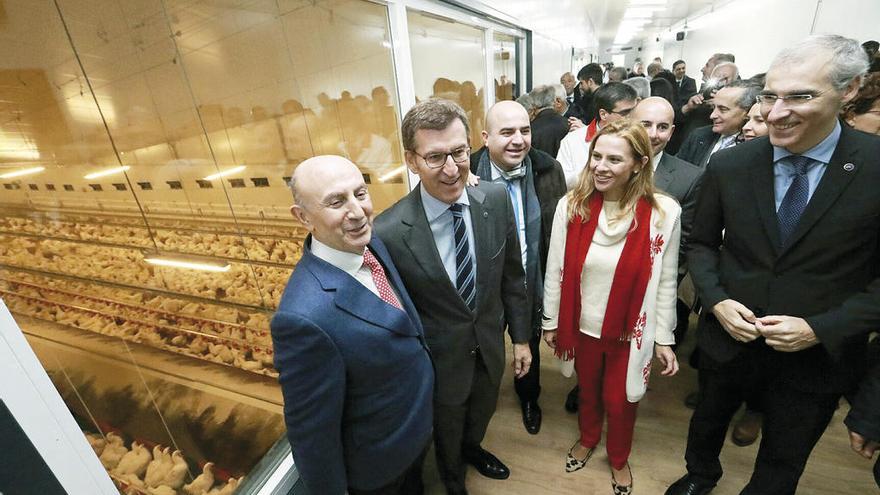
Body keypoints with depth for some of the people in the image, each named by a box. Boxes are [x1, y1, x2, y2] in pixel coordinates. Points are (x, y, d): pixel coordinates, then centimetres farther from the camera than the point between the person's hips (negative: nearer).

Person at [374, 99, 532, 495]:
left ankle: (473, 448, 70)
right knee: (448, 435, 27)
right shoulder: (388, 232, -30)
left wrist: (520, 337, 3)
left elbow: (512, 274, -4)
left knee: (481, 415, 33)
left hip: (490, 347, 4)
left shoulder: (496, 200, -16)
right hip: (440, 361, -3)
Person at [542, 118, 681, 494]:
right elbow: (555, 270, -6)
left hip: (630, 330, -1)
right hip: (581, 325, 1)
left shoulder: (663, 212, -15)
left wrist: (664, 338, -2)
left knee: (619, 400, 18)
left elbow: (665, 282, -7)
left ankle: (619, 458, 50)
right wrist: (551, 321, 0)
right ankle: (587, 439, 56)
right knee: (587, 390, 25)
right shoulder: (571, 205, -14)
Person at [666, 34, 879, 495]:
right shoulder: (728, 165, -11)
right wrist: (717, 301, -15)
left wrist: (820, 328, -19)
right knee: (708, 419, 27)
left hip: (817, 355, -1)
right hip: (728, 338, 2)